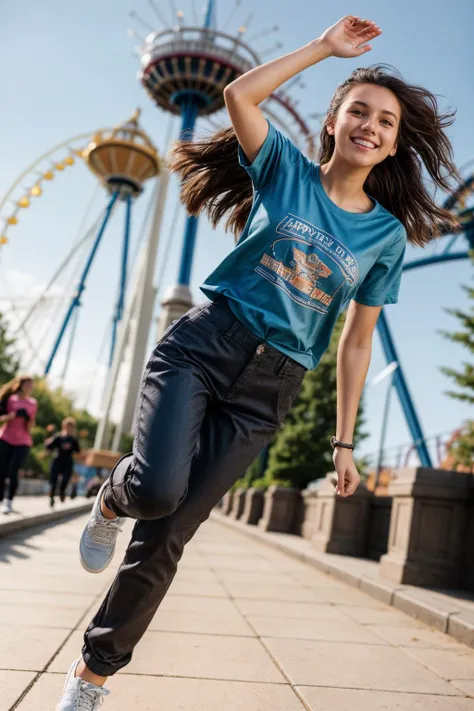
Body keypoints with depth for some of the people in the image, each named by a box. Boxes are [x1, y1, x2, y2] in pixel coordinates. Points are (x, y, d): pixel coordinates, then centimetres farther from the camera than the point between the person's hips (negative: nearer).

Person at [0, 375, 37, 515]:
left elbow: (30, 427, 11)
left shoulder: (33, 403, 8)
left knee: (13, 472, -12)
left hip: (23, 442, 0)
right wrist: (12, 415, -17)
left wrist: (29, 420, -10)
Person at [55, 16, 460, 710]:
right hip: (205, 343, -1)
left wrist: (344, 441, 8)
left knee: (168, 533, 0)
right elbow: (240, 94, -8)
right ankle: (113, 498, 13)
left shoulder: (388, 234, 9)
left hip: (271, 386, 2)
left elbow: (356, 341, 10)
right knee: (157, 489, -27)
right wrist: (325, 45, 0)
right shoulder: (287, 171, 7)